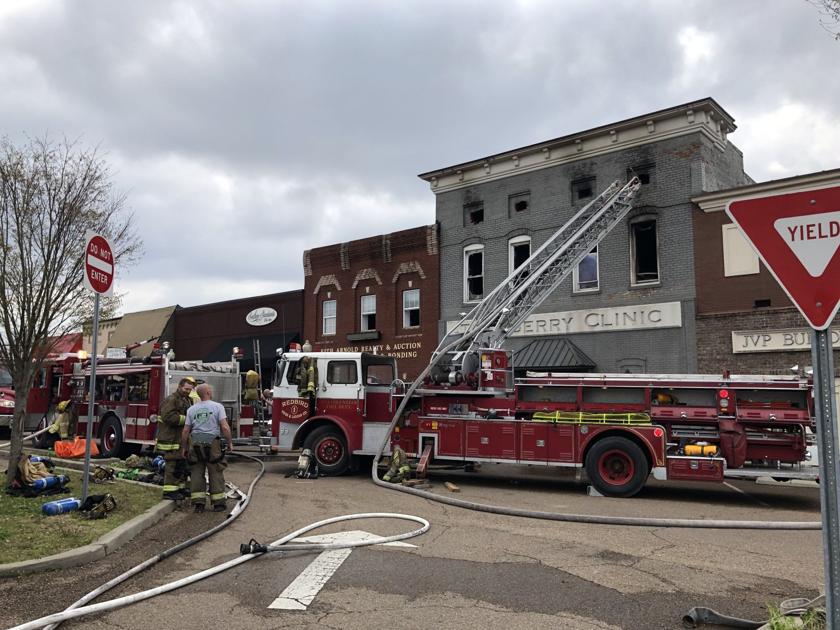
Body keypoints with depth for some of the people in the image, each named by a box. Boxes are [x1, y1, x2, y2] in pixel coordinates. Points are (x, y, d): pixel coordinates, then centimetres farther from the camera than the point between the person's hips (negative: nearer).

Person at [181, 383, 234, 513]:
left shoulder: (191, 409, 7)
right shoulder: (217, 406, -4)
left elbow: (185, 430, 7)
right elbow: (225, 427, -10)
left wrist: (184, 447, 17)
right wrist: (230, 442, 0)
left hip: (195, 443, 3)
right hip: (212, 443, -3)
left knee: (196, 473, 9)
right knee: (215, 473, 5)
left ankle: (198, 502, 8)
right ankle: (218, 502, 10)